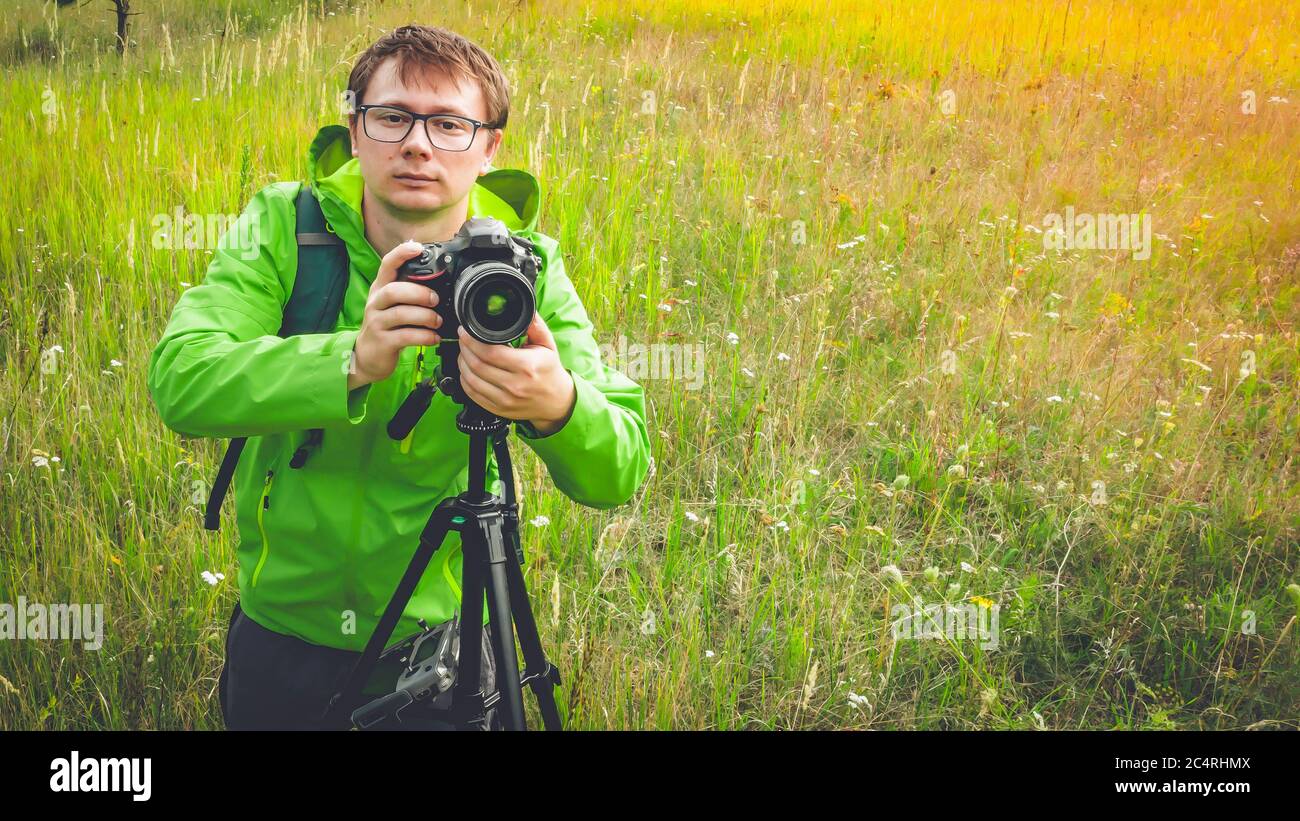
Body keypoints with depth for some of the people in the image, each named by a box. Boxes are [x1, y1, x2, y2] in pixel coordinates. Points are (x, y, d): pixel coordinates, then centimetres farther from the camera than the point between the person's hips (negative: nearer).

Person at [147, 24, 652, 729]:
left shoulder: (528, 267, -10)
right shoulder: (282, 227, -11)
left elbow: (623, 473, -17)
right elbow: (179, 381, -25)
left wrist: (558, 406, -40)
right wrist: (352, 359, -41)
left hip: (446, 641, 0)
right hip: (282, 635, 0)